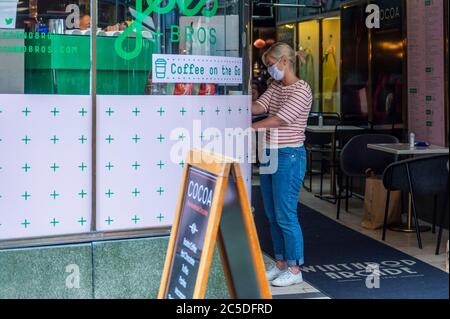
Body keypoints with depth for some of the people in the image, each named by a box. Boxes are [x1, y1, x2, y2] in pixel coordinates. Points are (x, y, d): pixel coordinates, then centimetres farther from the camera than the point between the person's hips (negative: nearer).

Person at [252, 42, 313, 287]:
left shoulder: (301, 90, -12)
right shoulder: (275, 87, 14)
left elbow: (279, 119, -20)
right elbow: (259, 107, 2)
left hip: (289, 156, -9)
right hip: (270, 154, 9)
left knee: (285, 214, -5)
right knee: (272, 214, 13)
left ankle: (294, 269, 7)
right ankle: (281, 264, 24)